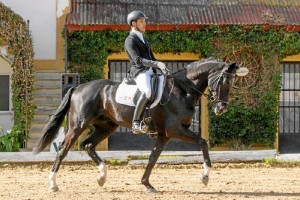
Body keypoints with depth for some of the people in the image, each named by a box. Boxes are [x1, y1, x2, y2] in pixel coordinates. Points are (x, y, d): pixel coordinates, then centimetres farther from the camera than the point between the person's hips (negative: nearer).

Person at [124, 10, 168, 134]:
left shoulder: (144, 40, 23)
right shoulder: (130, 40, -6)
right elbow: (138, 60, -19)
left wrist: (162, 68, 11)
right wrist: (157, 64, -27)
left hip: (151, 73, 10)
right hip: (139, 73, -9)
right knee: (147, 91, -37)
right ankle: (136, 123, -35)